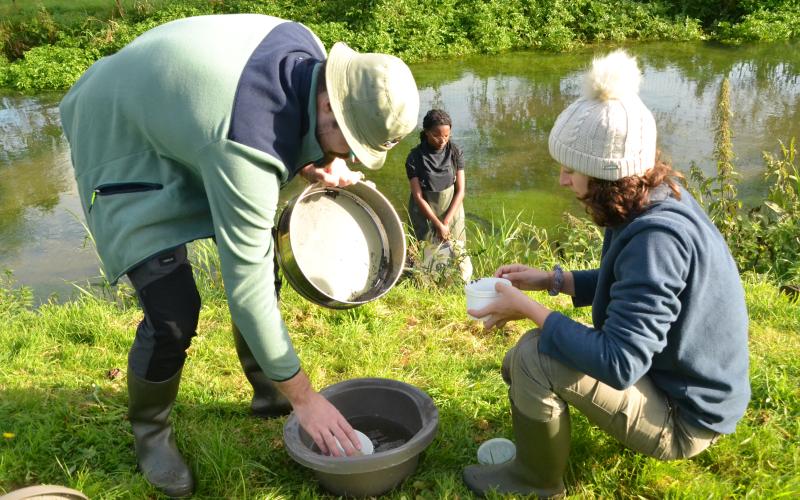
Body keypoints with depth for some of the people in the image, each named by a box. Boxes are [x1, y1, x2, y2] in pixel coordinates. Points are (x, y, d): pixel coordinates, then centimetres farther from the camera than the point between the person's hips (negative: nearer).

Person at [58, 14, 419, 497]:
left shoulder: (308, 51, -17)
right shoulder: (247, 147, -40)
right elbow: (246, 287, -35)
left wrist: (326, 159, -13)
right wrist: (303, 397, -27)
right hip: (127, 145, -8)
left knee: (263, 254, 6)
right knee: (173, 312, -17)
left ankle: (268, 394, 24)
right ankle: (150, 431, 13)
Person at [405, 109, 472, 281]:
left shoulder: (455, 152, -7)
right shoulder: (415, 157, -13)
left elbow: (461, 191, -6)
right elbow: (418, 197, -13)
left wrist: (446, 222, -13)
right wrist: (438, 225, -15)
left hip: (451, 210, 2)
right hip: (425, 213, -2)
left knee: (458, 255, 2)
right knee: (429, 258, 0)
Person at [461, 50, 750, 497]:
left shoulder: (657, 238, -34)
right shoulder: (657, 201, -4)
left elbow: (618, 363, -36)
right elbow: (628, 283, 12)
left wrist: (530, 308, -25)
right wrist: (550, 280, 1)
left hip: (683, 416, -9)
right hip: (679, 382, 9)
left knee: (534, 357, -23)